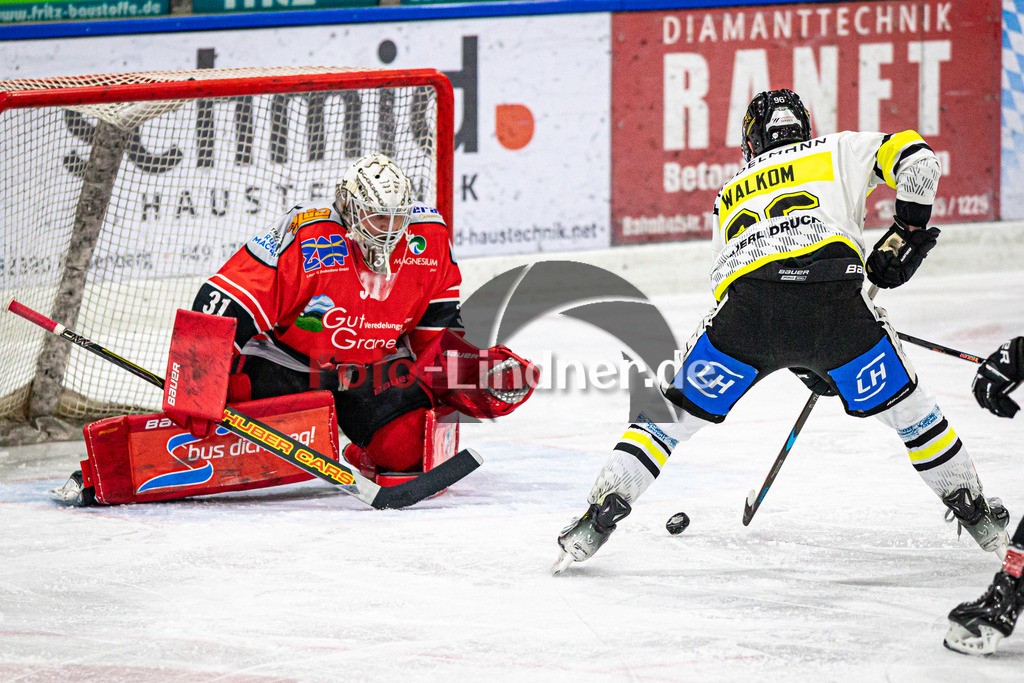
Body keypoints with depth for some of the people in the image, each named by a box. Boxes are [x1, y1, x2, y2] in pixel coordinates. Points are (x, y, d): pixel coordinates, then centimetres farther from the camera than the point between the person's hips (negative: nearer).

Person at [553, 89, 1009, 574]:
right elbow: (914, 158, 13)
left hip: (746, 307, 1)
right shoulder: (838, 151, 28)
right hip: (836, 301, -1)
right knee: (902, 402, 21)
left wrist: (800, 364, 40)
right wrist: (905, 234, 23)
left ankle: (600, 517, 9)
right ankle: (976, 514, 27)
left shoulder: (730, 195, 36)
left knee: (680, 410, 17)